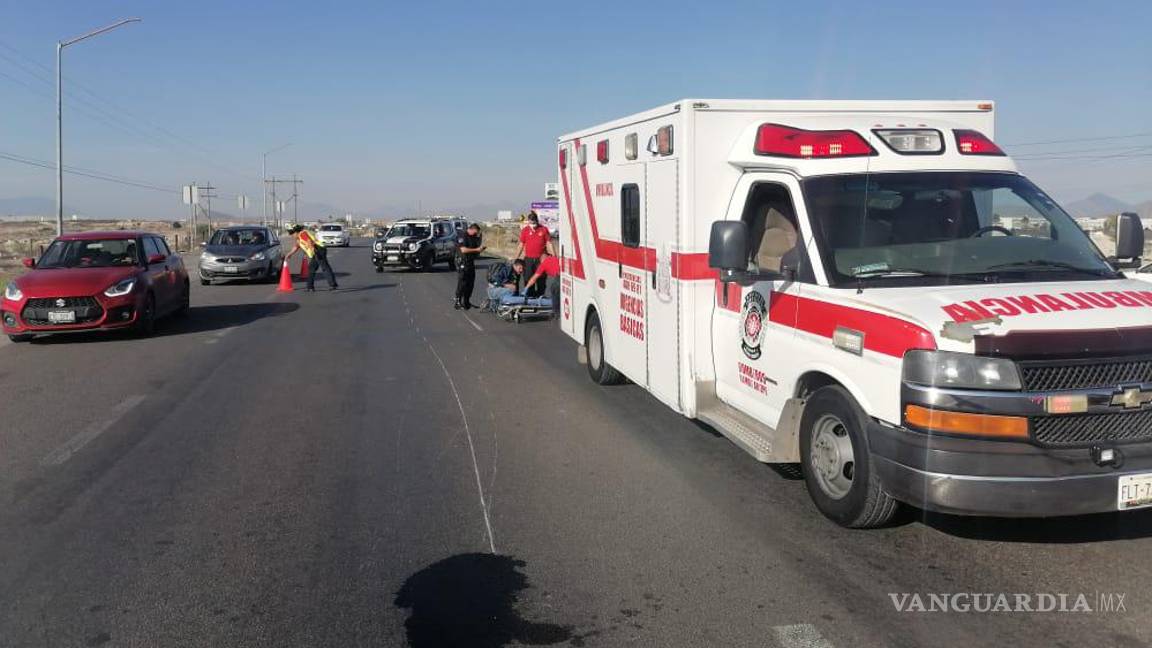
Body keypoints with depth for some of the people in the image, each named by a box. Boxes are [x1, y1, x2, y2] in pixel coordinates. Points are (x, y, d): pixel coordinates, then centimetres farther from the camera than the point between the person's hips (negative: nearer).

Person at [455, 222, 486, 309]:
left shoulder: (473, 237, 15)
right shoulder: (462, 236, -11)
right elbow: (463, 250, -21)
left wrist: (481, 248, 1)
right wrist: (476, 249, -18)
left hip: (471, 262, 8)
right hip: (463, 263, -8)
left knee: (470, 283, 9)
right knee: (462, 283, -9)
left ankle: (466, 302, 17)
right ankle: (457, 302, -6)